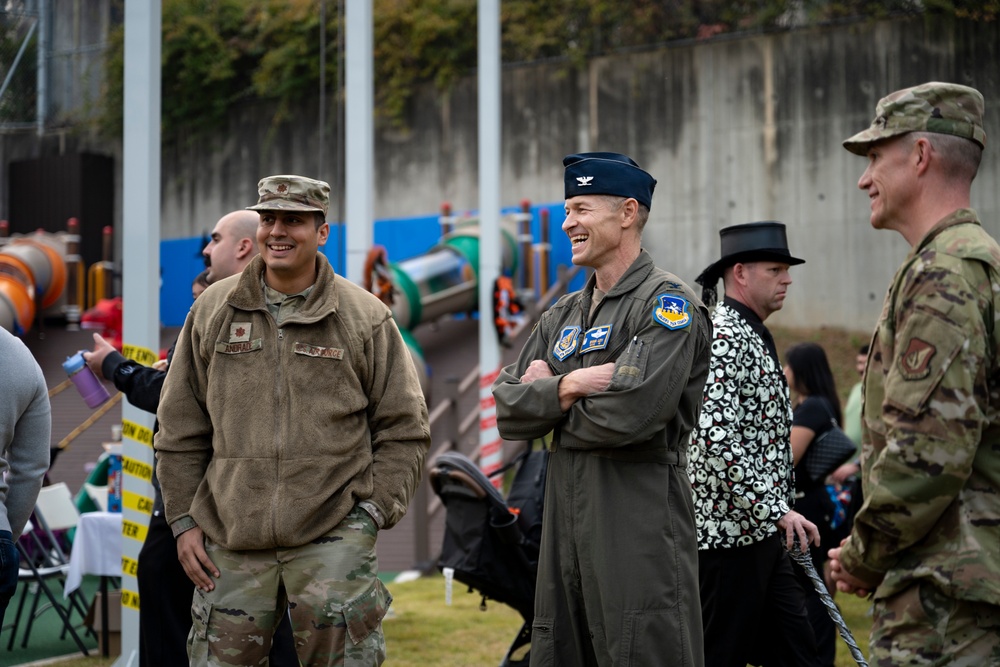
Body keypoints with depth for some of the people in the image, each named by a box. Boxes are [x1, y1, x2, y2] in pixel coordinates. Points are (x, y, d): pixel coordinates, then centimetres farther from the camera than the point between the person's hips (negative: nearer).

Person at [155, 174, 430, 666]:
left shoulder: (365, 318, 3)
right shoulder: (212, 311, 9)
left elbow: (404, 430, 6)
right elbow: (180, 432, 13)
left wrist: (373, 512, -4)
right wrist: (184, 519, 7)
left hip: (332, 538, -2)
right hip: (231, 539, 2)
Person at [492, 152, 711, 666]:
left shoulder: (668, 303, -8)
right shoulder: (562, 315, 17)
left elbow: (629, 415, -21)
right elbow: (507, 410, 9)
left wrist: (545, 401, -4)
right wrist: (566, 387, -10)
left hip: (639, 531, -8)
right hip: (564, 526, 8)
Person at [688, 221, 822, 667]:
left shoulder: (754, 337, 16)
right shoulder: (724, 337, -15)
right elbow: (717, 438, -26)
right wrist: (776, 510, -24)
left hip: (761, 530, 10)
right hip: (731, 530, -10)